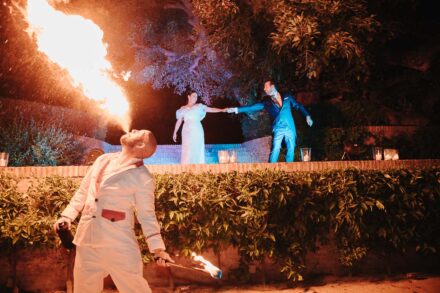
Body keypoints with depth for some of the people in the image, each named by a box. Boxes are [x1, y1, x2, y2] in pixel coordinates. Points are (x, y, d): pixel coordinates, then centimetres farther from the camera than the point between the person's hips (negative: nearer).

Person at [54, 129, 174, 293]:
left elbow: (147, 216, -7)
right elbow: (83, 191, 16)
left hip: (118, 242, -5)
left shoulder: (143, 178, -8)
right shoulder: (103, 160, 8)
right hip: (87, 238, 6)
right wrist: (68, 214, 6)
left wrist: (158, 248, -15)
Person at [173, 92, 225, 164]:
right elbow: (179, 121, 11)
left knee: (197, 150, -1)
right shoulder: (183, 109, 9)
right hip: (187, 132, 0)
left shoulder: (199, 106, 8)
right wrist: (175, 132, 8)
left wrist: (222, 110, -9)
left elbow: (211, 109, 2)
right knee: (187, 151, -4)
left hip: (197, 131, 1)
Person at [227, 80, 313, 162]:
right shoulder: (267, 102, 6)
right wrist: (235, 109, -6)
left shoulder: (287, 97, 7)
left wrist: (307, 116, 5)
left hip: (290, 128, 1)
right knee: (275, 149, -14)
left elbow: (299, 106, 14)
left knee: (291, 149, 3)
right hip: (278, 129, -1)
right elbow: (252, 107, 1)